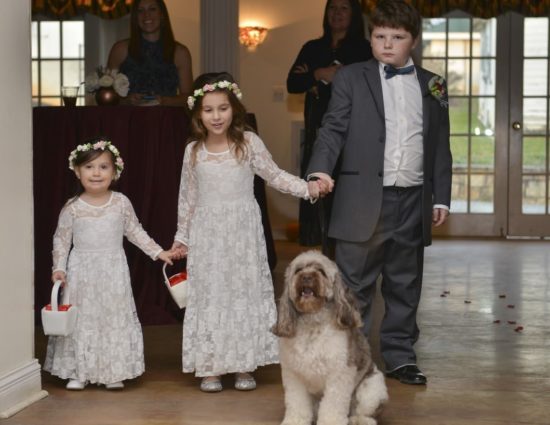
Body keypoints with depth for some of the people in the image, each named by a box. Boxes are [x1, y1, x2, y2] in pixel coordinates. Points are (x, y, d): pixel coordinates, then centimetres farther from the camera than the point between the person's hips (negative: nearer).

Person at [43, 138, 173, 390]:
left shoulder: (121, 203, -2)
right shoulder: (72, 207, -5)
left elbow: (135, 232, 8)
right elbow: (61, 239, 2)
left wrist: (157, 252, 5)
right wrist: (59, 268, -7)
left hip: (113, 272, 1)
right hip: (82, 272, -1)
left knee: (115, 318, 3)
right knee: (81, 319, 3)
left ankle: (114, 372, 12)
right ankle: (78, 372, 12)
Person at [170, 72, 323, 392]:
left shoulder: (249, 142, -5)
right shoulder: (194, 151, 2)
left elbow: (275, 176, 0)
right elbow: (188, 198, 9)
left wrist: (307, 188, -14)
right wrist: (182, 238, 13)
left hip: (243, 232, -1)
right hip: (207, 234, 1)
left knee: (245, 291, 4)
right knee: (209, 294, 4)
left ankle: (245, 366, 14)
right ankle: (211, 368, 12)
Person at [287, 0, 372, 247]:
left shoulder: (362, 49, 5)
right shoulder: (312, 48, 17)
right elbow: (292, 83, 7)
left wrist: (319, 83, -5)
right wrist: (319, 74, -10)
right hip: (318, 132, 3)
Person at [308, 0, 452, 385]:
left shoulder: (432, 85, 12)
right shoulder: (351, 79, 3)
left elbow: (441, 147, 14)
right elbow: (334, 129, -4)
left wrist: (441, 197, 9)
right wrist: (320, 169, -22)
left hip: (413, 202, 3)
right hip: (364, 201, -3)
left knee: (404, 286, 12)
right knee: (355, 285, 3)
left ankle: (400, 356, 23)